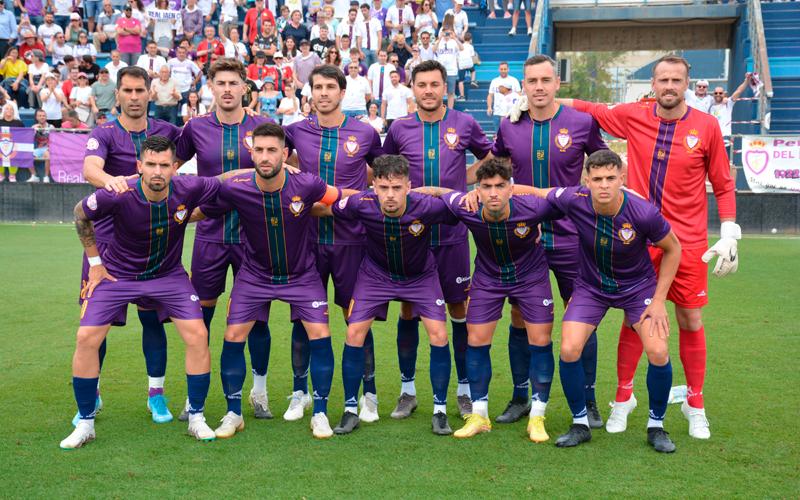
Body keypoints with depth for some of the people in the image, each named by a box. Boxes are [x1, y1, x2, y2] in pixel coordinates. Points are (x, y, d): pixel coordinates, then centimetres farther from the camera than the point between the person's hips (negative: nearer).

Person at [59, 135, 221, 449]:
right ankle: (85, 423, 6)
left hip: (169, 275, 1)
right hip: (117, 273, -1)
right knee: (87, 338, -11)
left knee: (197, 335, -12)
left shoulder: (188, 189, -23)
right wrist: (95, 262, -1)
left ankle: (196, 418, 6)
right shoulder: (118, 196, -27)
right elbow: (80, 214, -5)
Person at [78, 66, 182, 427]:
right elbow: (90, 168, -23)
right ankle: (90, 396, 17)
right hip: (107, 238, -2)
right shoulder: (104, 134, -3)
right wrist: (109, 180, -44)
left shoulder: (165, 131, 7)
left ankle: (156, 394, 16)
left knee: (152, 317, 4)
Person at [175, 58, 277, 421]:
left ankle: (259, 392, 19)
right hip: (210, 234, 1)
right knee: (200, 313, 4)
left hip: (253, 234, -1)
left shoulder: (263, 127, 1)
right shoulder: (196, 128, 3)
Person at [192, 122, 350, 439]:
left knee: (320, 335, -11)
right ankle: (233, 414, 13)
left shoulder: (307, 186, -21)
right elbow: (198, 213, -6)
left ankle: (320, 414, 7)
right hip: (254, 275, 1)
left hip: (302, 275, -1)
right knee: (233, 337, -5)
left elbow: (347, 199, -5)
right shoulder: (235, 189, -19)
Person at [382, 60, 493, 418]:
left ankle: (464, 389, 17)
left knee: (459, 309, 4)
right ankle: (408, 390, 17)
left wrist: (467, 182, 0)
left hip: (452, 233, -1)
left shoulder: (464, 124, 0)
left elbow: (490, 157, 15)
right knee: (408, 309, 6)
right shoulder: (399, 128, 3)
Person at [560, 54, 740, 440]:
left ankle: (695, 405, 21)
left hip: (688, 242, 0)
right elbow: (587, 109, 13)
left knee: (691, 322, 5)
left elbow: (723, 185, 3)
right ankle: (623, 398, 22)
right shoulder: (633, 117, -1)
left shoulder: (706, 126, -3)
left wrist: (729, 234, -4)